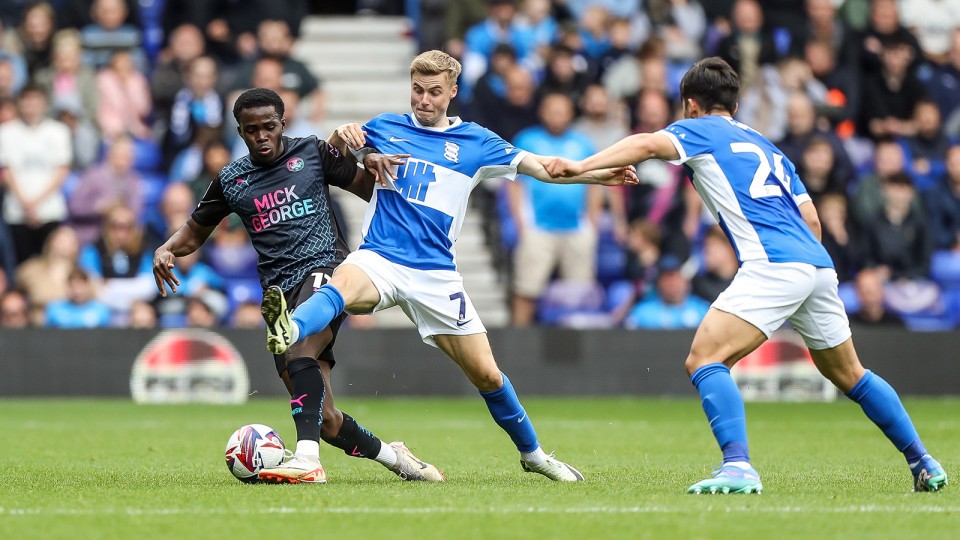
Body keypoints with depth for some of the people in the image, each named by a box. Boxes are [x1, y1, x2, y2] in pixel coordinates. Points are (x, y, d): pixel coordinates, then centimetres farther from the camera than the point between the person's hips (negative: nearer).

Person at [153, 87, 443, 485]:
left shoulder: (311, 153, 7)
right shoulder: (231, 181, 15)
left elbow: (365, 188, 12)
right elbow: (196, 229, 25)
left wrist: (373, 165, -11)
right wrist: (165, 251, 5)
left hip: (324, 267, -4)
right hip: (281, 292, 4)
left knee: (299, 352, -36)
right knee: (325, 420, -2)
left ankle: (308, 458, -48)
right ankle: (392, 456, 22)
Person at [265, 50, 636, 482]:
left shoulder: (474, 142, 11)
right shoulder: (385, 128, 12)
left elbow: (536, 166, 12)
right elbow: (330, 153, 18)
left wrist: (595, 174, 0)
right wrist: (340, 136, -6)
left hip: (435, 274, 1)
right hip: (378, 259, -1)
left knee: (486, 374, 2)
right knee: (340, 287, -38)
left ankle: (532, 453, 23)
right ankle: (287, 331, -67)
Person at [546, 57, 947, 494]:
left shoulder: (700, 130, 10)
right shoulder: (765, 146, 30)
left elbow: (647, 144, -10)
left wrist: (581, 166, -16)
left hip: (772, 266, -8)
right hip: (818, 265, 8)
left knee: (704, 360, -14)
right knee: (849, 375, 23)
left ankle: (738, 467, -31)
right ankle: (924, 464, 28)